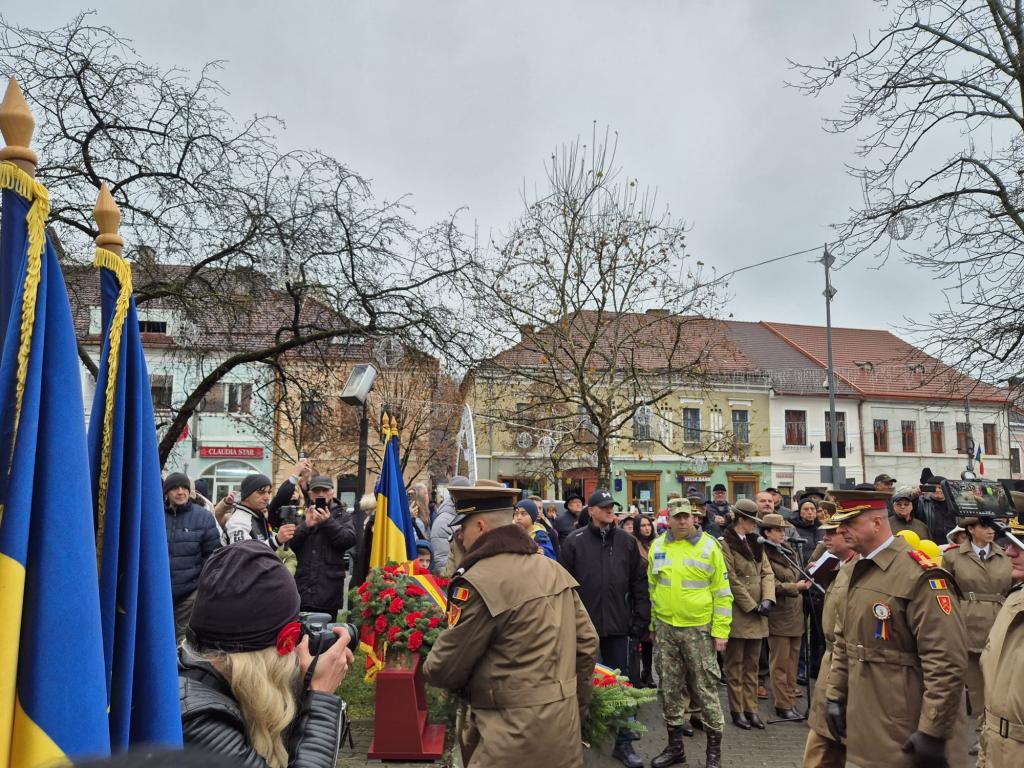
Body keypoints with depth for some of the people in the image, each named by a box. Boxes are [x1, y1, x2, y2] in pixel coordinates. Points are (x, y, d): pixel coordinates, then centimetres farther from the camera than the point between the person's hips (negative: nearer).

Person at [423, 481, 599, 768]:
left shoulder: (478, 582, -19)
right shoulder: (553, 569, 5)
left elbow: (444, 669, -11)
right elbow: (587, 642, 10)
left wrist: (431, 668, 11)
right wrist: (575, 706, 21)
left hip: (514, 735, -8)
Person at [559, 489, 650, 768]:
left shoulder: (627, 541, 3)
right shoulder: (574, 542, -4)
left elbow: (639, 583, 6)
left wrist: (641, 618, 2)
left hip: (618, 624, 2)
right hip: (583, 625, -2)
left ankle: (623, 742, 18)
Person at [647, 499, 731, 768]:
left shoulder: (709, 546, -7)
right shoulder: (657, 546, 4)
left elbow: (722, 592, -5)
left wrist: (720, 631, -8)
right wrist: (651, 624, 10)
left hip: (698, 628, -3)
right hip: (665, 628, 4)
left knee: (705, 688, 3)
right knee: (670, 688, 12)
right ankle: (675, 745, 26)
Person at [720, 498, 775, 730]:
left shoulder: (755, 544, 12)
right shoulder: (726, 544, -11)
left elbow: (767, 573, 7)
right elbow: (732, 581, -15)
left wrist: (767, 599, -8)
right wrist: (752, 606, -13)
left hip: (757, 615, 7)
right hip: (738, 614, -7)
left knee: (752, 665, 13)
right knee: (736, 665, 4)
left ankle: (751, 709, 20)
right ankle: (737, 711, 13)